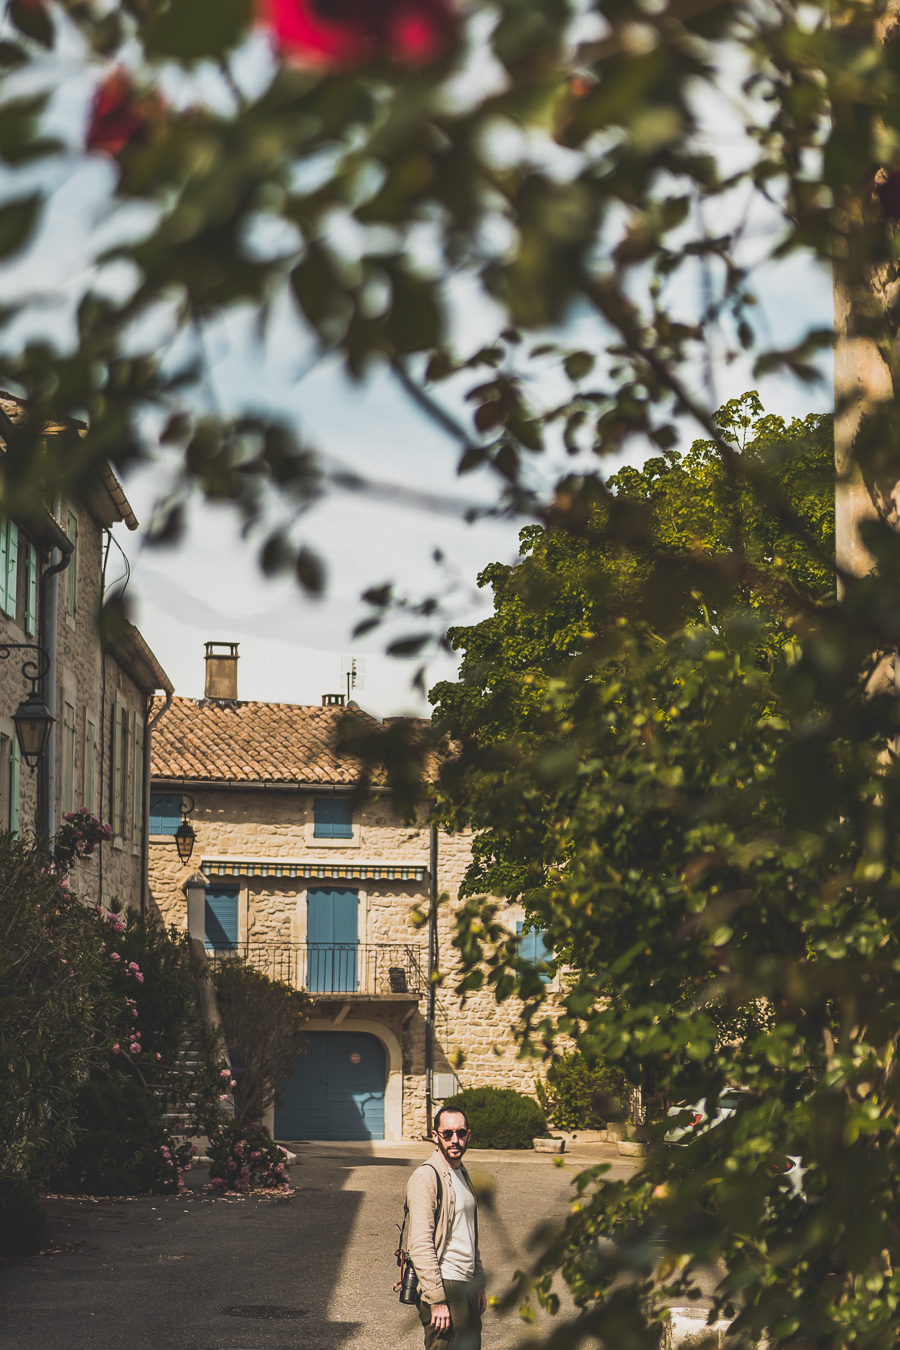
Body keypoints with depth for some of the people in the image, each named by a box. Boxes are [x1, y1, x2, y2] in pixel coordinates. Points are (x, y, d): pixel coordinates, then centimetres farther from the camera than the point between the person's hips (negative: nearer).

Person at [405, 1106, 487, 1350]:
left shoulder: (462, 1174, 15)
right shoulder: (426, 1177, -13)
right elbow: (420, 1245, -19)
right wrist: (437, 1300, -22)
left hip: (467, 1286, 8)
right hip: (444, 1285, -8)